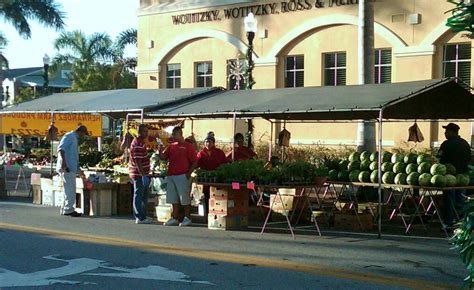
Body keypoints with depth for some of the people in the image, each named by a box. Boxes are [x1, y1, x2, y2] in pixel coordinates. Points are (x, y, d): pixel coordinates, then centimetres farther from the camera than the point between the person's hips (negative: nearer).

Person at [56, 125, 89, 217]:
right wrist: (63, 162, -29)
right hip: (66, 168, -10)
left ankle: (65, 209, 16)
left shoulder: (75, 139, 26)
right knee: (70, 189, -10)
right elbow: (61, 148, -19)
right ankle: (68, 209, -9)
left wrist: (79, 171, 35)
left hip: (71, 168, 10)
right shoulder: (69, 136, -4)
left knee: (70, 190, 11)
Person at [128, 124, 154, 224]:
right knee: (139, 196, -4)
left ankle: (141, 216, 24)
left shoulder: (140, 141, 13)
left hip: (142, 173, 11)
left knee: (143, 196, 16)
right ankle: (140, 218, 0)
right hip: (139, 174, -11)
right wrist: (143, 175, -28)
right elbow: (138, 162, -26)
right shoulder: (138, 144, -20)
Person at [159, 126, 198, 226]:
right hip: (171, 176, 6)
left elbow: (195, 161, -5)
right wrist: (160, 148, -5)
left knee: (185, 199, -1)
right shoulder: (171, 146, 15)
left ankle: (187, 219, 7)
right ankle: (174, 218, 16)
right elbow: (162, 157, 11)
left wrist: (189, 173, -13)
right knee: (173, 199, 9)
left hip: (182, 176, -6)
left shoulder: (188, 146, -2)